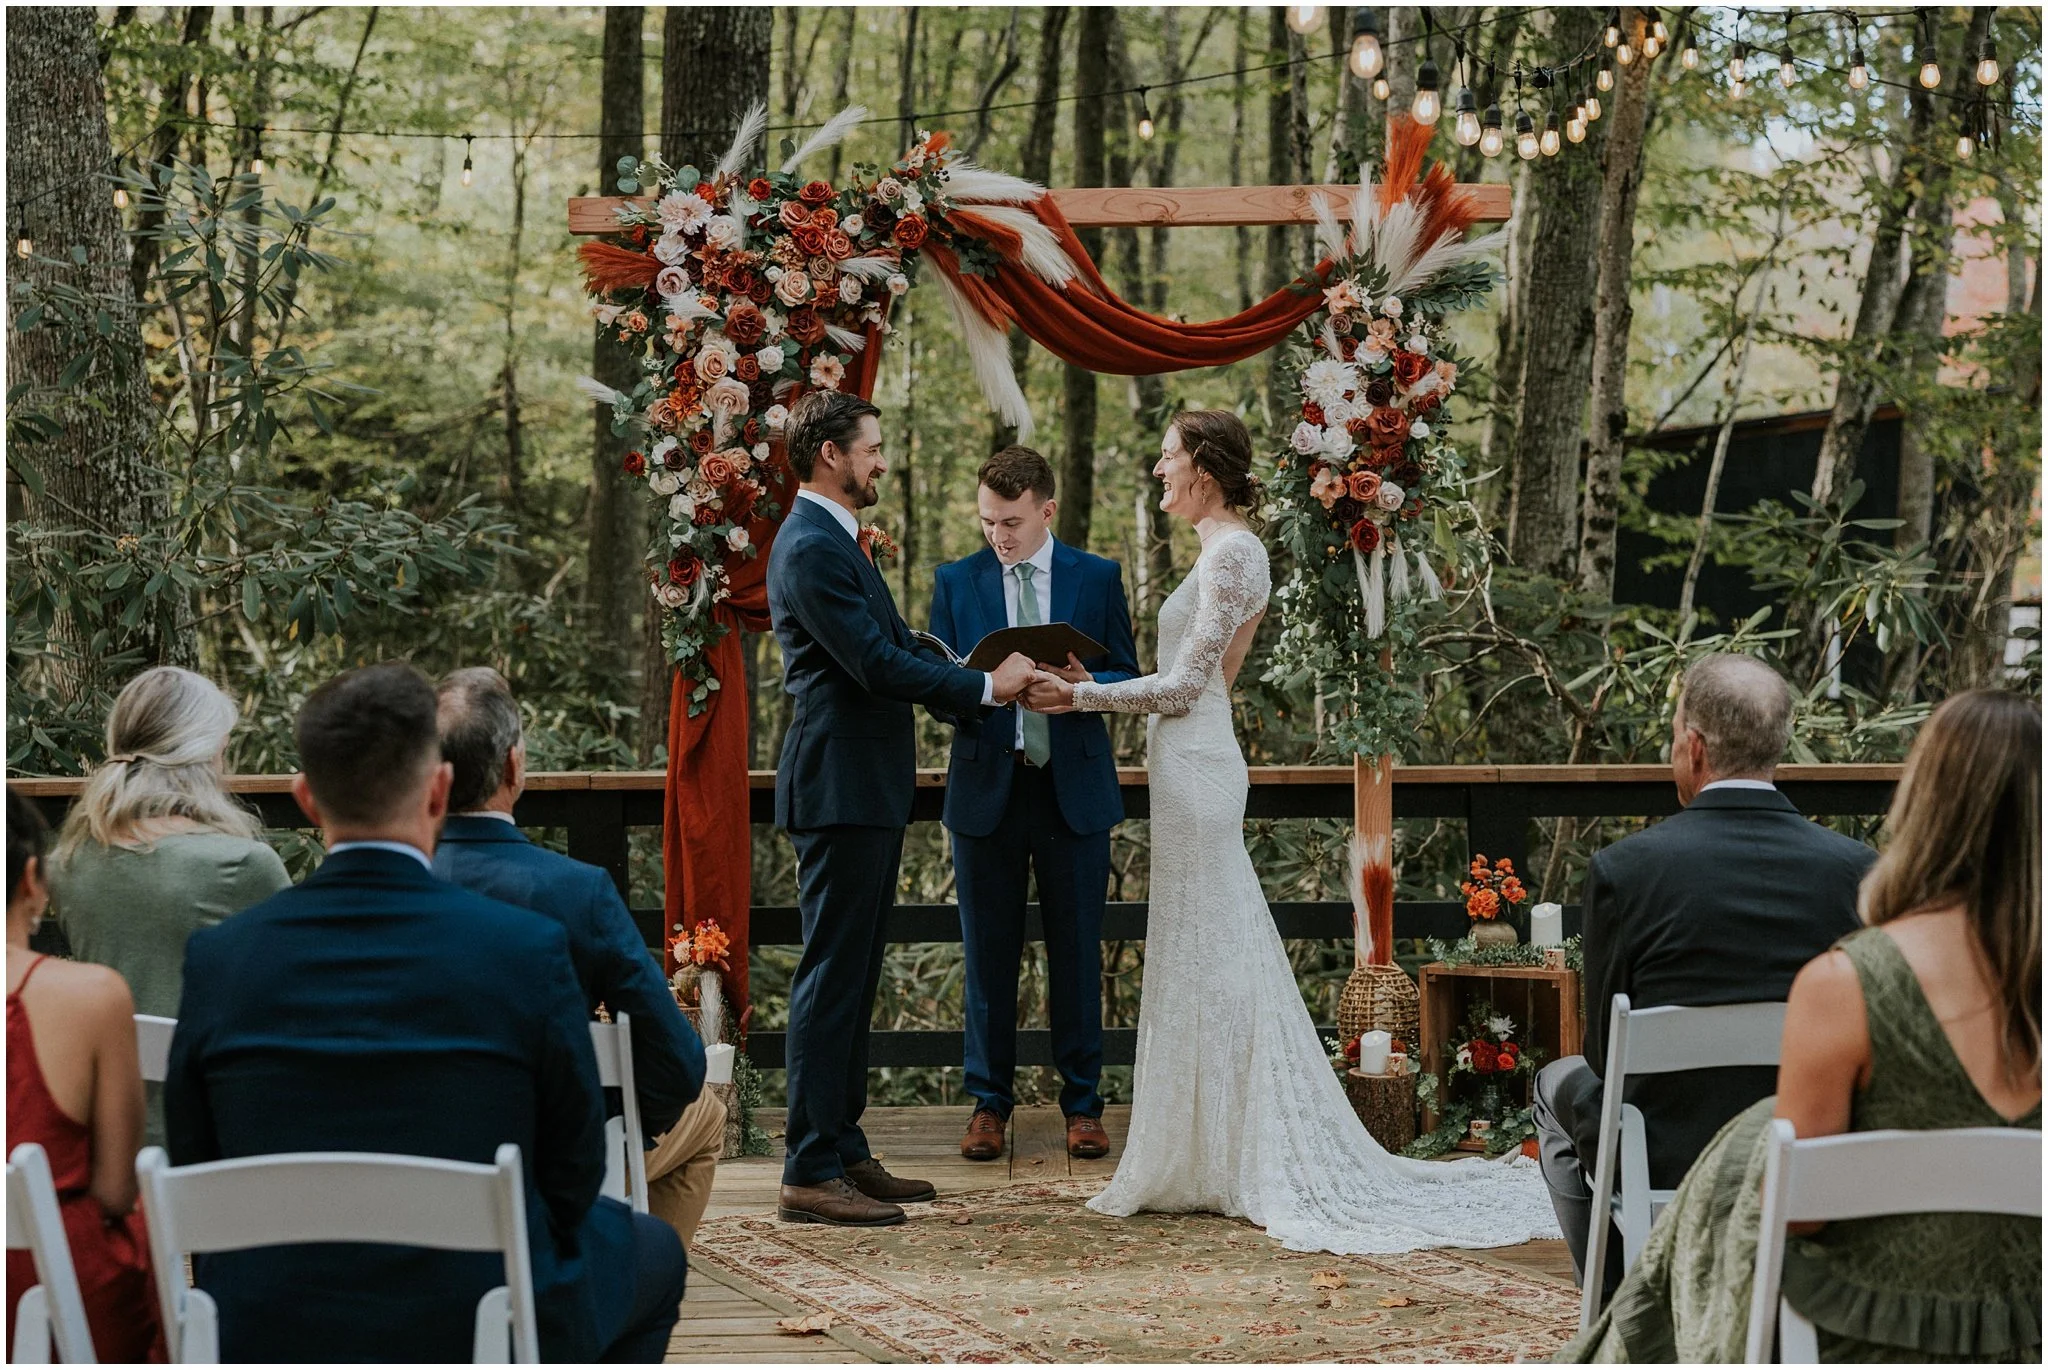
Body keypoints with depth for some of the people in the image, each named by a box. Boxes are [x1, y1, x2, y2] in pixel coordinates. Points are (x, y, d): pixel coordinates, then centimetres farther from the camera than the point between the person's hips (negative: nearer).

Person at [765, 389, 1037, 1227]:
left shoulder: (839, 542, 18)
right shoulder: (811, 548, -15)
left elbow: (894, 653, 18)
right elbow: (877, 664, -20)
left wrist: (987, 689, 7)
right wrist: (986, 687, -11)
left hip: (866, 790, 11)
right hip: (841, 789, -11)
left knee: (853, 977, 13)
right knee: (832, 977, -9)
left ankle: (844, 1153, 19)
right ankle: (811, 1173, -7)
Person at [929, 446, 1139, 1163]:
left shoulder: (1098, 578, 4)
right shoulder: (956, 582, 5)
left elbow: (1129, 678, 4)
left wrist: (1084, 683, -18)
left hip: (1073, 788, 0)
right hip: (986, 787, 1)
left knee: (1077, 951, 4)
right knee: (989, 955, 4)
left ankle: (1083, 1104, 13)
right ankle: (989, 1103, 14)